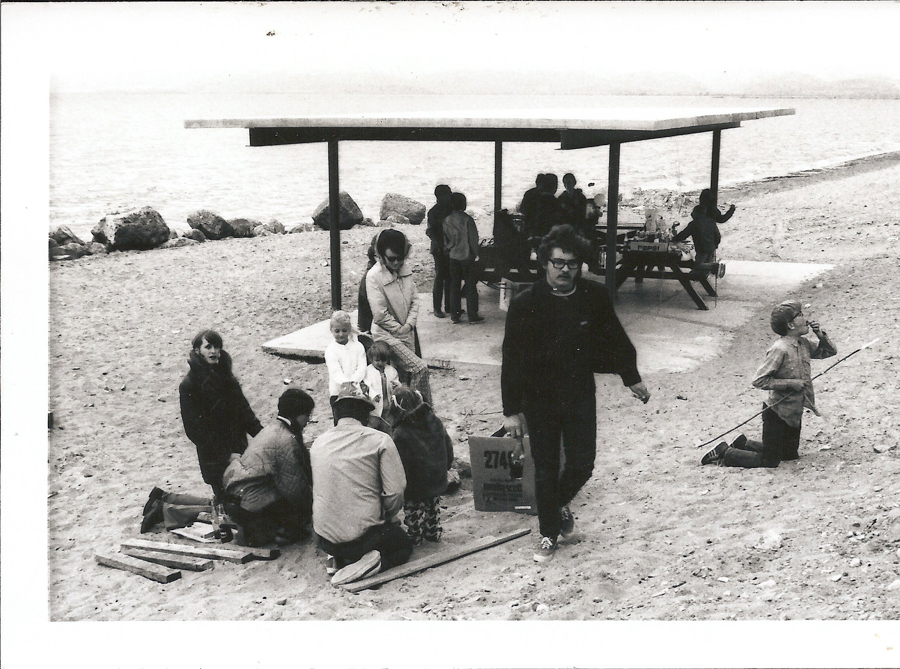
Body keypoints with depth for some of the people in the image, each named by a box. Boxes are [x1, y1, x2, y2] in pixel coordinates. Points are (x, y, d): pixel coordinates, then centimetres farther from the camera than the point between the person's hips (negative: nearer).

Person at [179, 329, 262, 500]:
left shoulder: (226, 378, 12)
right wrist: (224, 456, -16)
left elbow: (244, 410, 14)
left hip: (238, 450, 6)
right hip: (215, 459, -6)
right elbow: (194, 428, -12)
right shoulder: (189, 386, -8)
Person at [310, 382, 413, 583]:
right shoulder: (379, 440, -11)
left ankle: (338, 558, 8)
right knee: (405, 545, 24)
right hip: (363, 535, -5)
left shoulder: (318, 443, 4)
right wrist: (389, 517, 7)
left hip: (325, 538, 6)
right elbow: (395, 490, -15)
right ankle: (374, 561, -7)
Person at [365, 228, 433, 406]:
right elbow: (380, 314, -17)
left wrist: (409, 324, -6)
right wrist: (399, 329, -9)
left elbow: (414, 299, 8)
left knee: (407, 374, 7)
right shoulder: (374, 276, -17)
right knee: (420, 368, -15)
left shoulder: (405, 268, 2)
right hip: (387, 335, -6)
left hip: (407, 332, 6)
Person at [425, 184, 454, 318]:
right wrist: (440, 245, -21)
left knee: (450, 277, 8)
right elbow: (429, 231, -10)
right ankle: (437, 308, 2)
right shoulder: (434, 211, -6)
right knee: (440, 277, -4)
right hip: (440, 250, -5)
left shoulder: (451, 209, 9)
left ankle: (449, 306, 16)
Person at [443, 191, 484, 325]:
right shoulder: (467, 219, -13)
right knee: (471, 286, 3)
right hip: (467, 256, -4)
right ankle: (472, 315, 5)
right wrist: (475, 254, 0)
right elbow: (473, 238, -11)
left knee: (454, 285, 11)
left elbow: (445, 239, 7)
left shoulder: (447, 220, 0)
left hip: (453, 257, 4)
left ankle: (455, 315, 13)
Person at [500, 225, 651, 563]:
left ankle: (560, 503, 38)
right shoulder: (526, 304, -15)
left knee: (582, 464, 6)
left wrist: (631, 378, 15)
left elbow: (615, 339, 8)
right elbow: (512, 359, -12)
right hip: (539, 399, -2)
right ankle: (549, 534, 25)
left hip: (580, 395, 2)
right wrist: (512, 410, -12)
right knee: (546, 469, 8)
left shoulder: (594, 297, -7)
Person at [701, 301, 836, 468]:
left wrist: (821, 335, -5)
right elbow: (759, 381, -26)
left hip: (794, 413, 9)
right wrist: (790, 383, -25)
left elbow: (830, 352, 14)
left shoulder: (803, 343, 1)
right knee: (770, 461, 0)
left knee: (790, 454, 22)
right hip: (777, 412, -9)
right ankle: (724, 453, 11)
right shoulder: (780, 349, -24)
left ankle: (744, 444, 31)